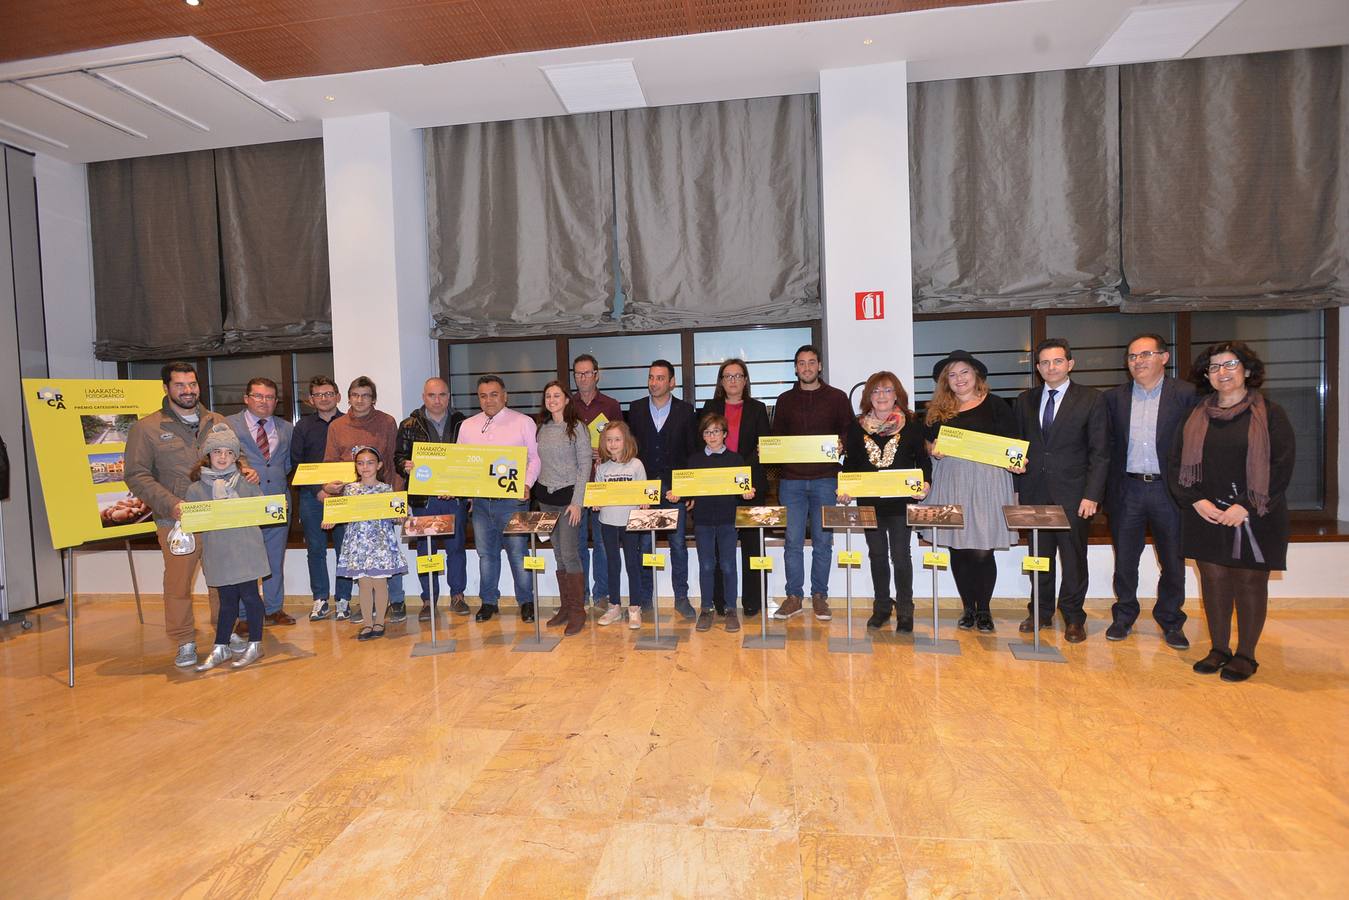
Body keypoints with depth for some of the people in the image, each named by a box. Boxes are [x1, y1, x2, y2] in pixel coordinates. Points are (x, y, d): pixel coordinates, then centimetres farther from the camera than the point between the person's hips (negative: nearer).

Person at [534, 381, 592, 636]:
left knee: (569, 553, -7)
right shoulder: (542, 428, 9)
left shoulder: (577, 428, -6)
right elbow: (538, 463, 15)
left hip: (568, 496, -5)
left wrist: (576, 502, -13)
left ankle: (578, 611, 5)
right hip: (545, 497, 5)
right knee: (558, 554, 10)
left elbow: (585, 465, -8)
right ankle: (565, 607, 20)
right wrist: (532, 488, 6)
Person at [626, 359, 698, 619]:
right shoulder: (635, 408, 5)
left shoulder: (685, 410, 1)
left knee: (678, 544, 5)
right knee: (644, 544, 7)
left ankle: (681, 598, 17)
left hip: (675, 487, -1)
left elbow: (691, 449, 1)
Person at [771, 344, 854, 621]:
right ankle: (794, 596, 13)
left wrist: (840, 444, -15)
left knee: (823, 541, 5)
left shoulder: (837, 397, 7)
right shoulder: (785, 399, 12)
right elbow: (775, 436, 14)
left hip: (825, 478, -1)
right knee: (793, 541, 2)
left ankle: (819, 596, 16)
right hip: (791, 479, 1)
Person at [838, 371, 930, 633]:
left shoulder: (911, 424, 1)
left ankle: (905, 610, 16)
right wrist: (845, 489, -7)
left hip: (901, 500, -2)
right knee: (877, 555, 11)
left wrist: (924, 484, -14)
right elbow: (850, 463, 8)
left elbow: (923, 459, 3)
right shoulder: (857, 427, 6)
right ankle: (881, 607, 24)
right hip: (869, 501, 2)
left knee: (901, 555, 2)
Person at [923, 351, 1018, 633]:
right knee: (957, 549, 5)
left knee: (982, 551, -3)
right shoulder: (937, 409, 11)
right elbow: (928, 443, 17)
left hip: (987, 481, -2)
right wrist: (933, 450, -5)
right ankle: (968, 608, 20)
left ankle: (984, 610, 15)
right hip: (950, 483, 3)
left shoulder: (995, 405, 4)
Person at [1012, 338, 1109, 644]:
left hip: (1073, 494, -2)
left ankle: (1073, 617, 20)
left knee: (1074, 557, 5)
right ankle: (1041, 612, 24)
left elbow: (1099, 452, -3)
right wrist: (1016, 487, 5)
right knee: (1039, 556, 10)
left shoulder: (1091, 399, -1)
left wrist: (1092, 495, -10)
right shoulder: (1025, 401, 9)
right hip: (1034, 492, 3)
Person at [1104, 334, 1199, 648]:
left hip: (1169, 490, -1)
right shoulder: (1114, 397, 5)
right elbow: (1107, 445, 6)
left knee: (1173, 562, 9)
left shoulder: (1186, 394, -1)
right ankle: (1124, 617, 26)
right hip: (1127, 490, 2)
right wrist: (1107, 490, 0)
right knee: (1125, 560, 10)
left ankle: (1170, 622, 26)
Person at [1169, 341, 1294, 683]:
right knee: (1213, 581, 8)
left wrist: (1246, 507, -15)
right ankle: (1219, 648, 21)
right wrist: (1196, 501, -8)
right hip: (1206, 515, 3)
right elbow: (1176, 465, 6)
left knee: (1250, 583, 5)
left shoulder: (1269, 413, -2)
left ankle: (1246, 655, 18)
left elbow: (1282, 466, -7)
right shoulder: (1196, 416, 8)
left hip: (1254, 518, -3)